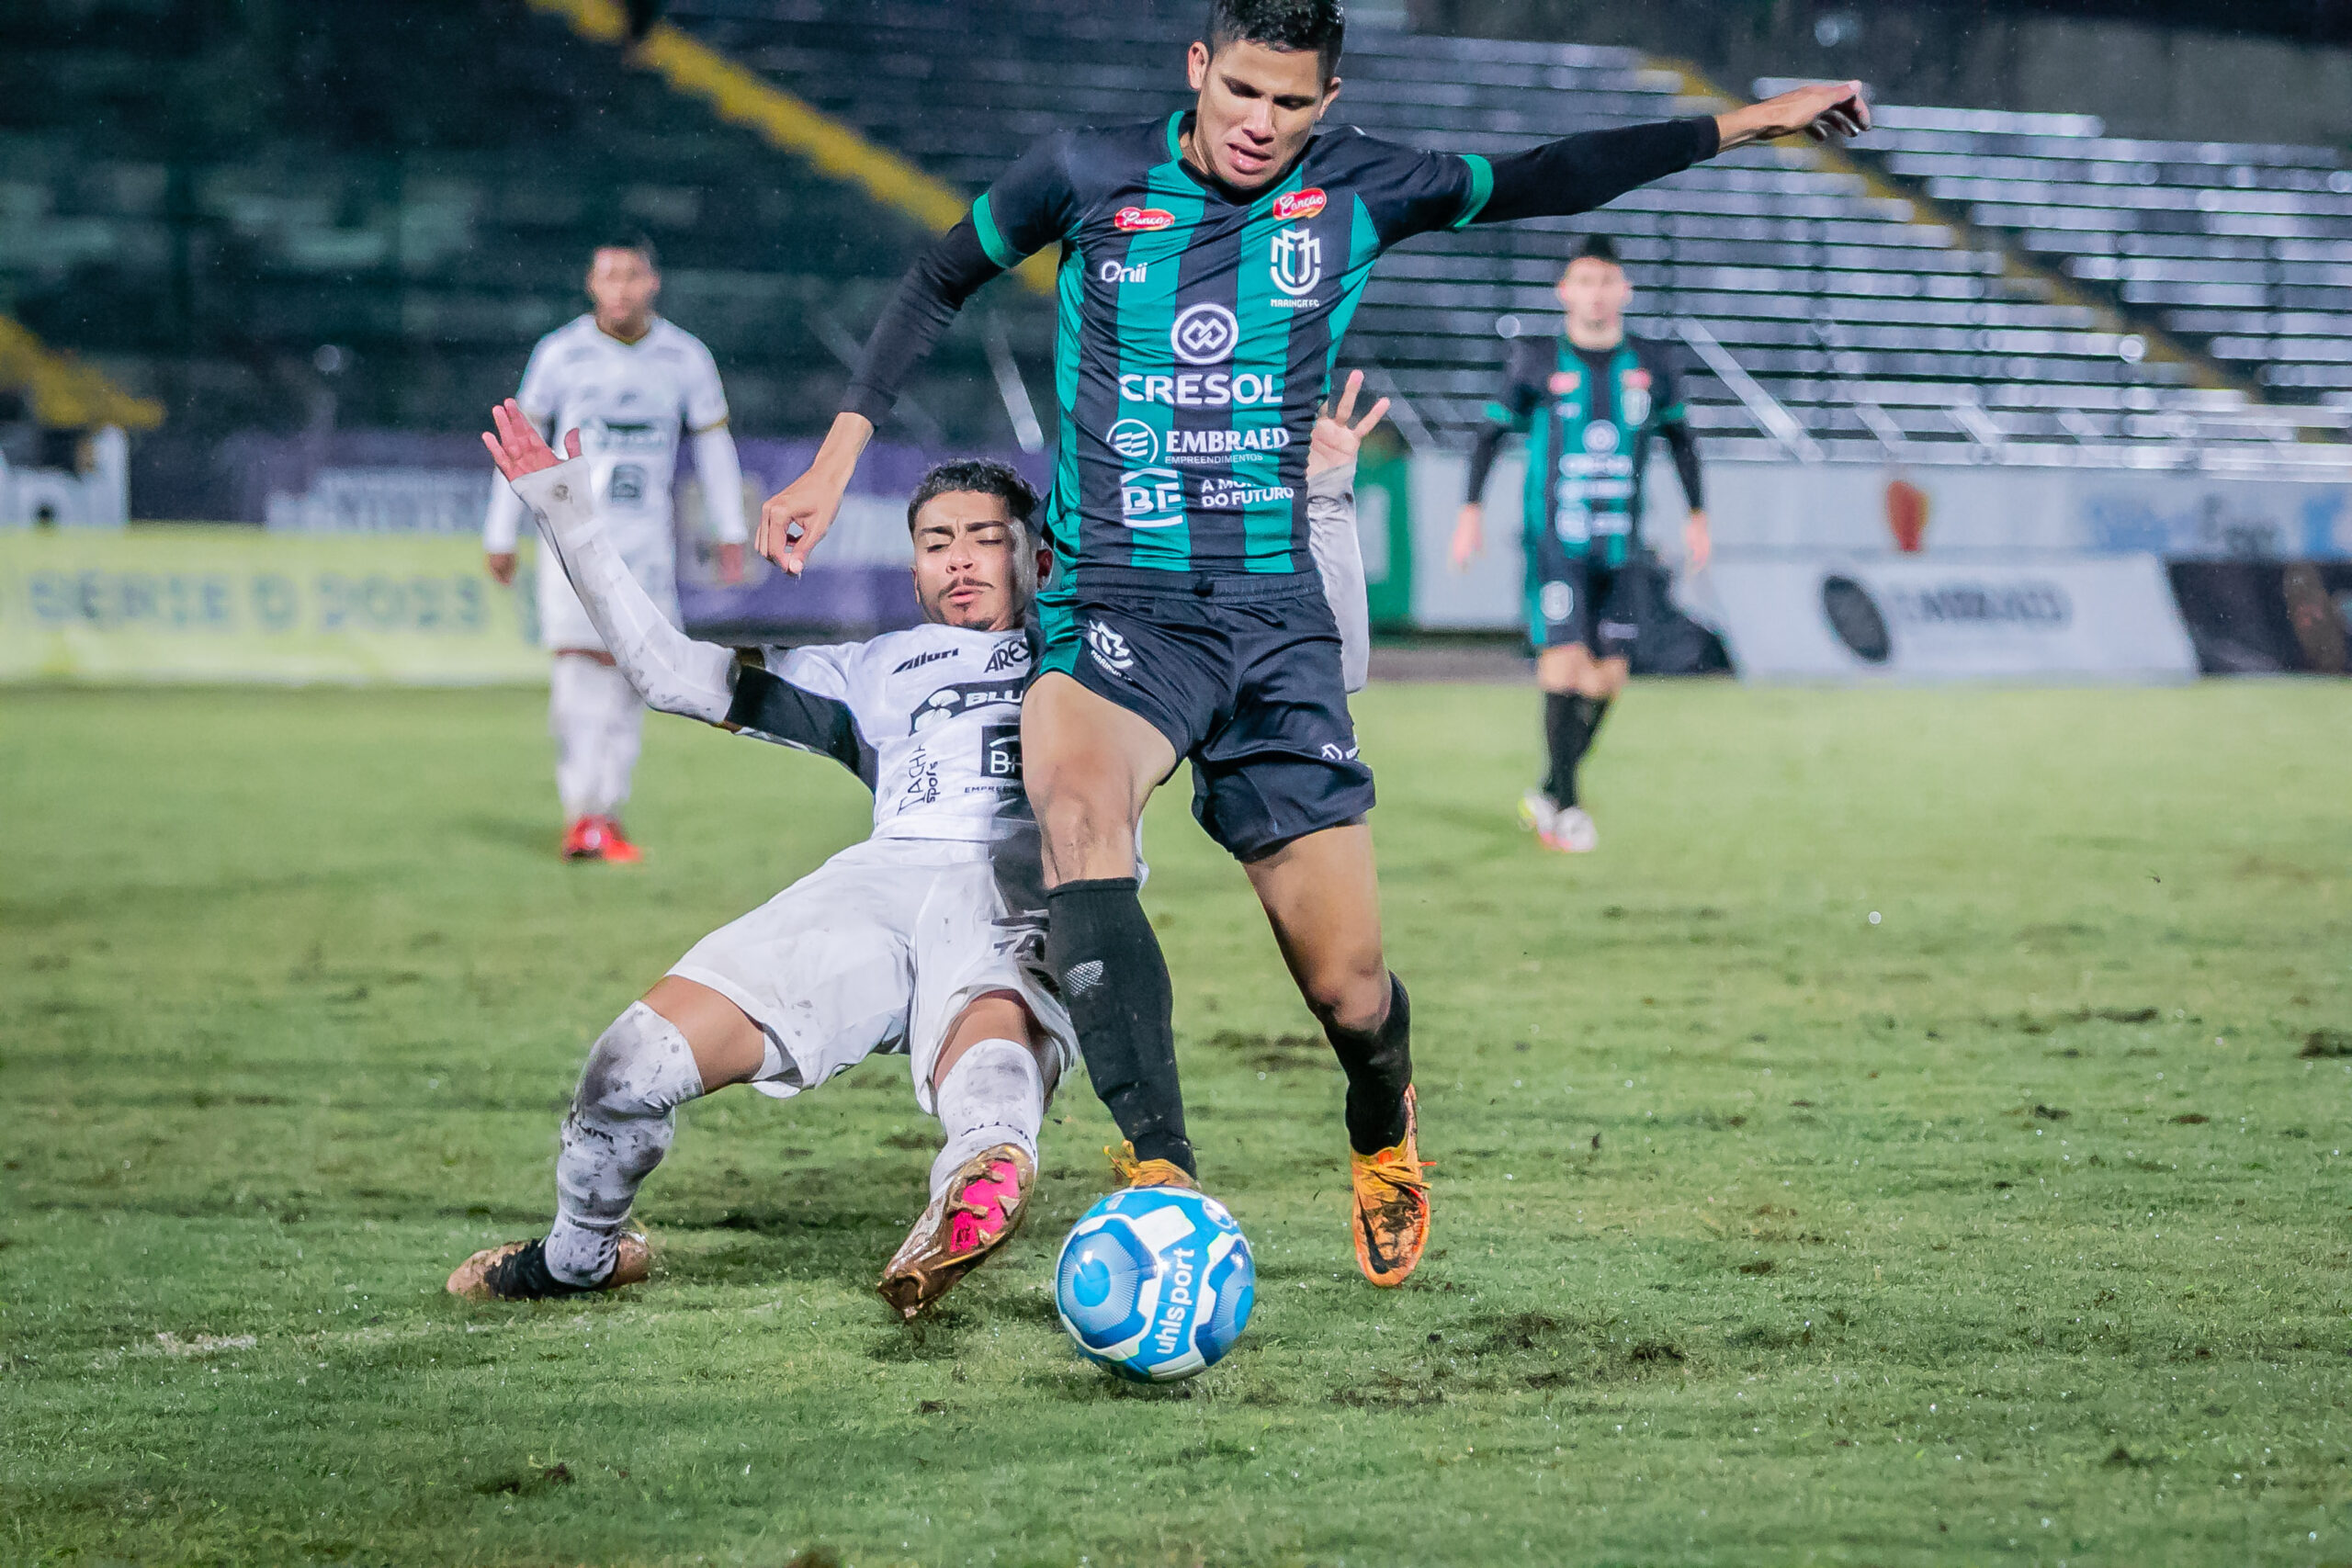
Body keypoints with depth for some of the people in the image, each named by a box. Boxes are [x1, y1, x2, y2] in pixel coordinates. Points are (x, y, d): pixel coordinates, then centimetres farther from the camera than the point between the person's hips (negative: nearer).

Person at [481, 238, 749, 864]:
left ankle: (606, 817, 6)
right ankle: (580, 813, -10)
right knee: (576, 665, -12)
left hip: (647, 540, 2)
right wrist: (501, 536, 6)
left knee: (628, 673, -1)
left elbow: (713, 444, 11)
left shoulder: (685, 357, 2)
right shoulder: (560, 353, -2)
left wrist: (731, 534, 9)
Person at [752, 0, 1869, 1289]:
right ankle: (1161, 1178, -40)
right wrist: (838, 458, 10)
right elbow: (938, 282, 15)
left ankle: (1382, 1134, 38)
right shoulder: (1086, 176, 1)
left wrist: (1749, 122, 14)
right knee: (1074, 800, -37)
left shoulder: (1353, 194, 4)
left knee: (1349, 990, -1)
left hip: (1272, 617, 2)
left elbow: (1548, 180, 15)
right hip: (1114, 605, -2)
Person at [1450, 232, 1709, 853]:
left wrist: (1697, 515, 17)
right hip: (1556, 540, -4)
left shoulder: (1651, 365, 6)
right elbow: (1493, 432, 8)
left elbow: (1679, 436, 19)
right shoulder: (1536, 361, -1)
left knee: (1609, 674, 3)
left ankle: (1547, 795, 20)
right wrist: (1471, 511, 2)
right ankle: (1564, 806, -5)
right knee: (1566, 658, -16)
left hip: (1621, 546, 4)